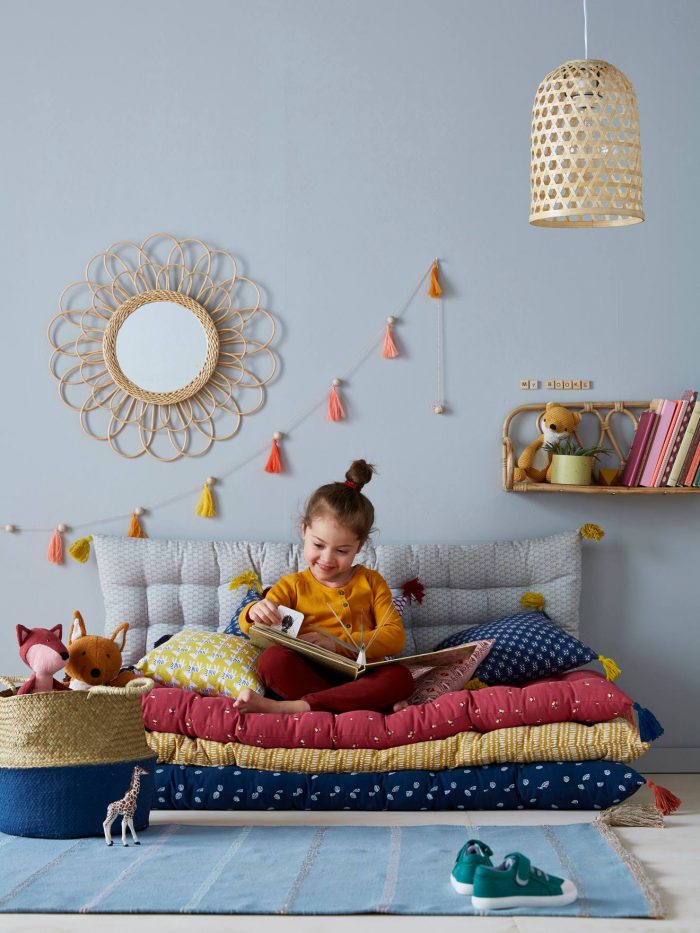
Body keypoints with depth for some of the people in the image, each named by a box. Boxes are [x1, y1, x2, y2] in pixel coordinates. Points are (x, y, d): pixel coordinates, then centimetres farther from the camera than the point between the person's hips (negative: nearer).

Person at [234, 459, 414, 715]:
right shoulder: (293, 586, 14)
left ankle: (294, 706, -40)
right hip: (308, 675, 0)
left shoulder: (371, 582, 13)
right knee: (272, 659, -31)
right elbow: (249, 627, 6)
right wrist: (255, 612, -21)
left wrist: (338, 643, -13)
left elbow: (395, 636, 1)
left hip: (361, 676, 1)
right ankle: (372, 706, -36)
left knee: (400, 677, -32)